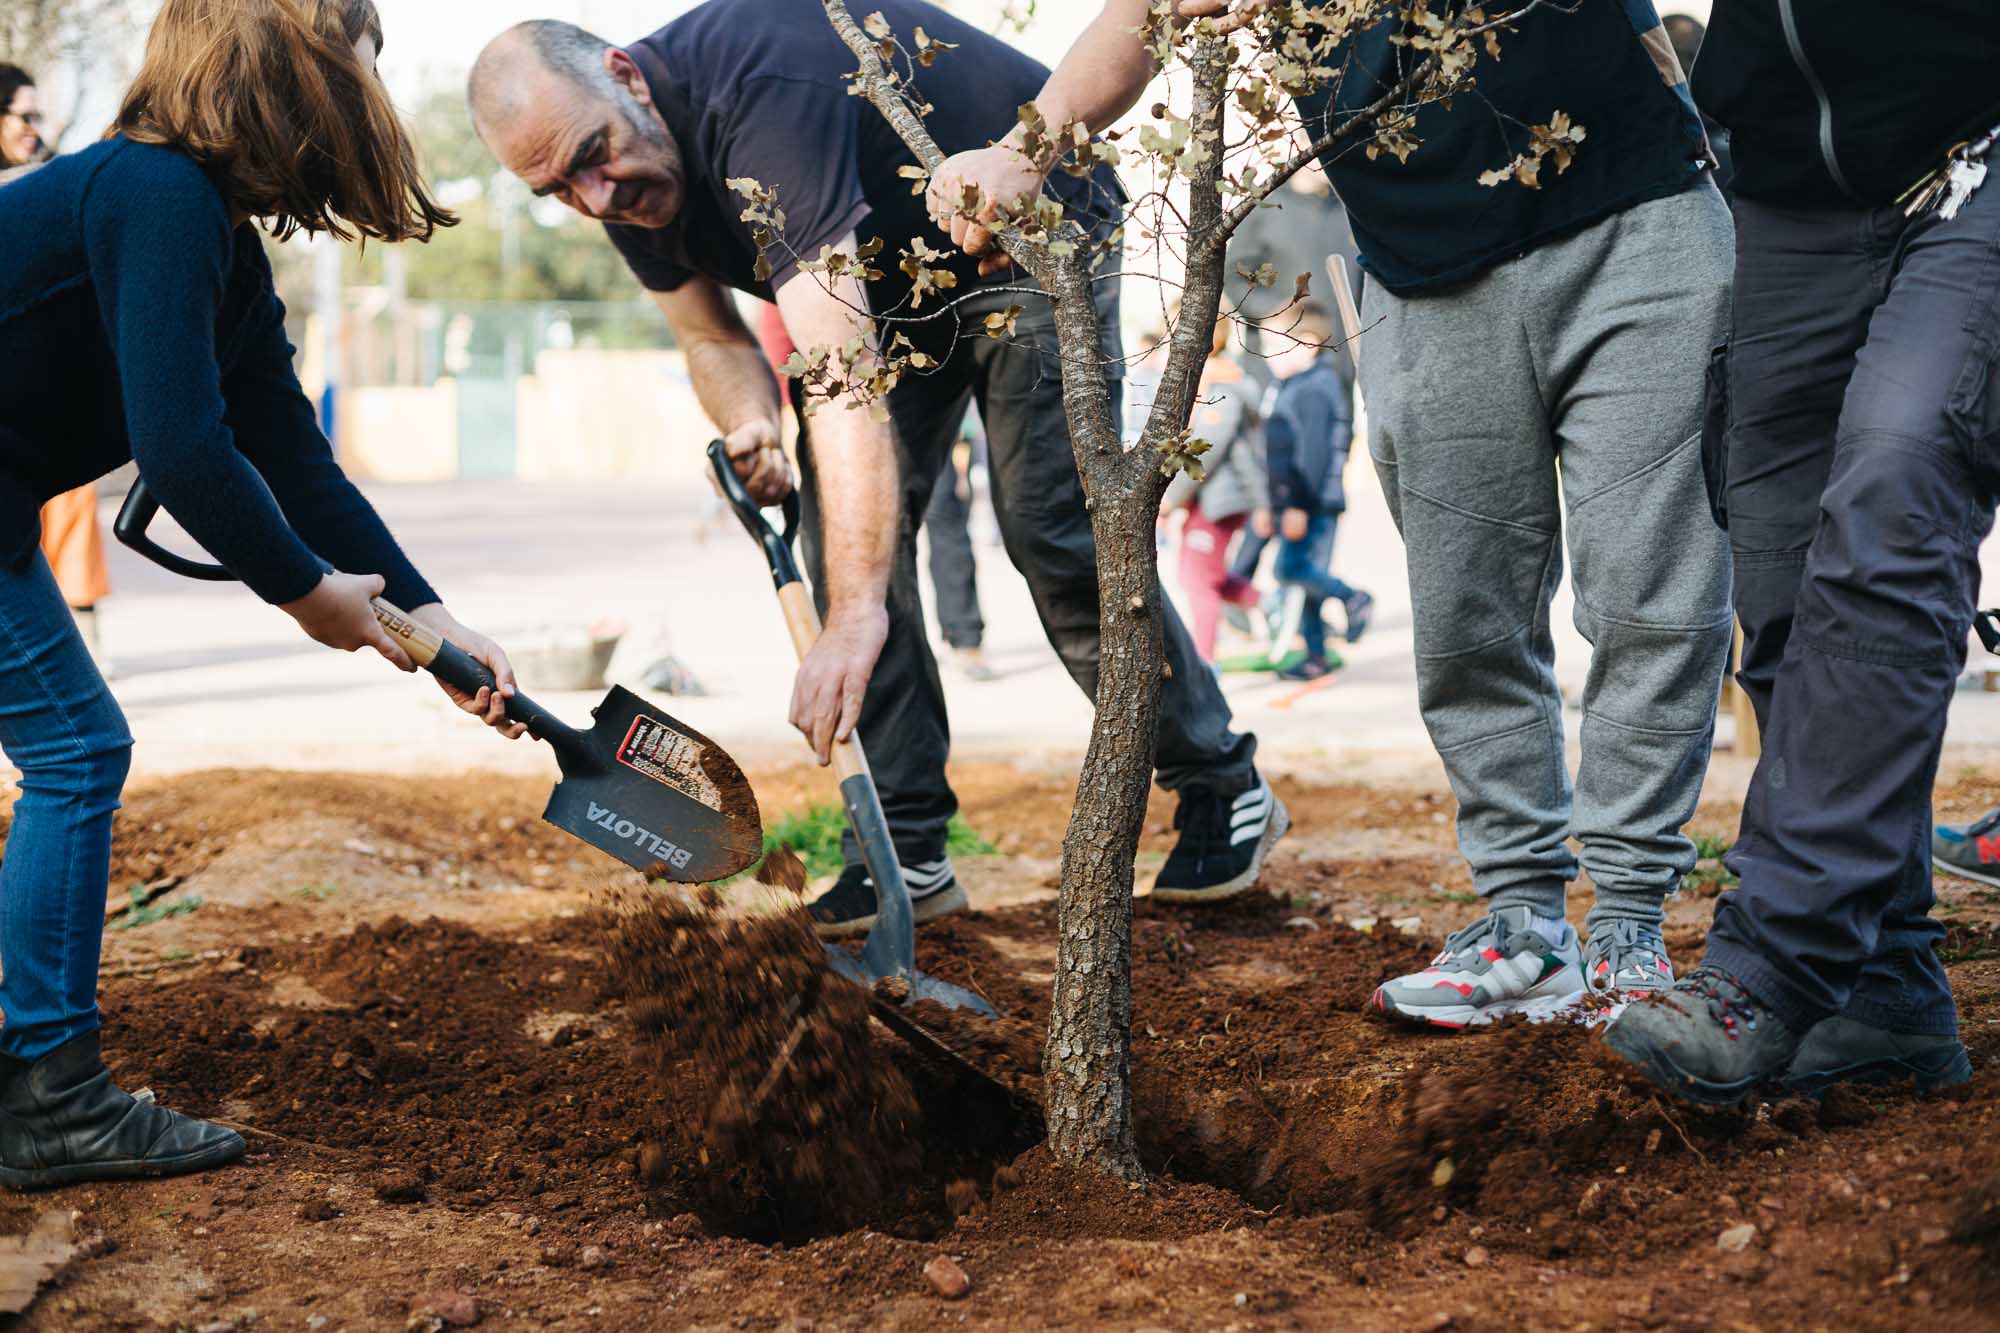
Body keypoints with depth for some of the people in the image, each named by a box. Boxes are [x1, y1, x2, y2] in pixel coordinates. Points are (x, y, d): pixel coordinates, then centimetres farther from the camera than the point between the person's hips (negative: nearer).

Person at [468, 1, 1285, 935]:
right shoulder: (629, 189, -13)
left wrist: (856, 613, -55)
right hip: (889, 275, 8)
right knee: (848, 528, -5)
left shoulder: (759, 94, -41)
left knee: (1051, 527, -14)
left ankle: (1223, 790, 4)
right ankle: (908, 851, -2)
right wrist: (751, 426, -23)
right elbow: (713, 339, 3)